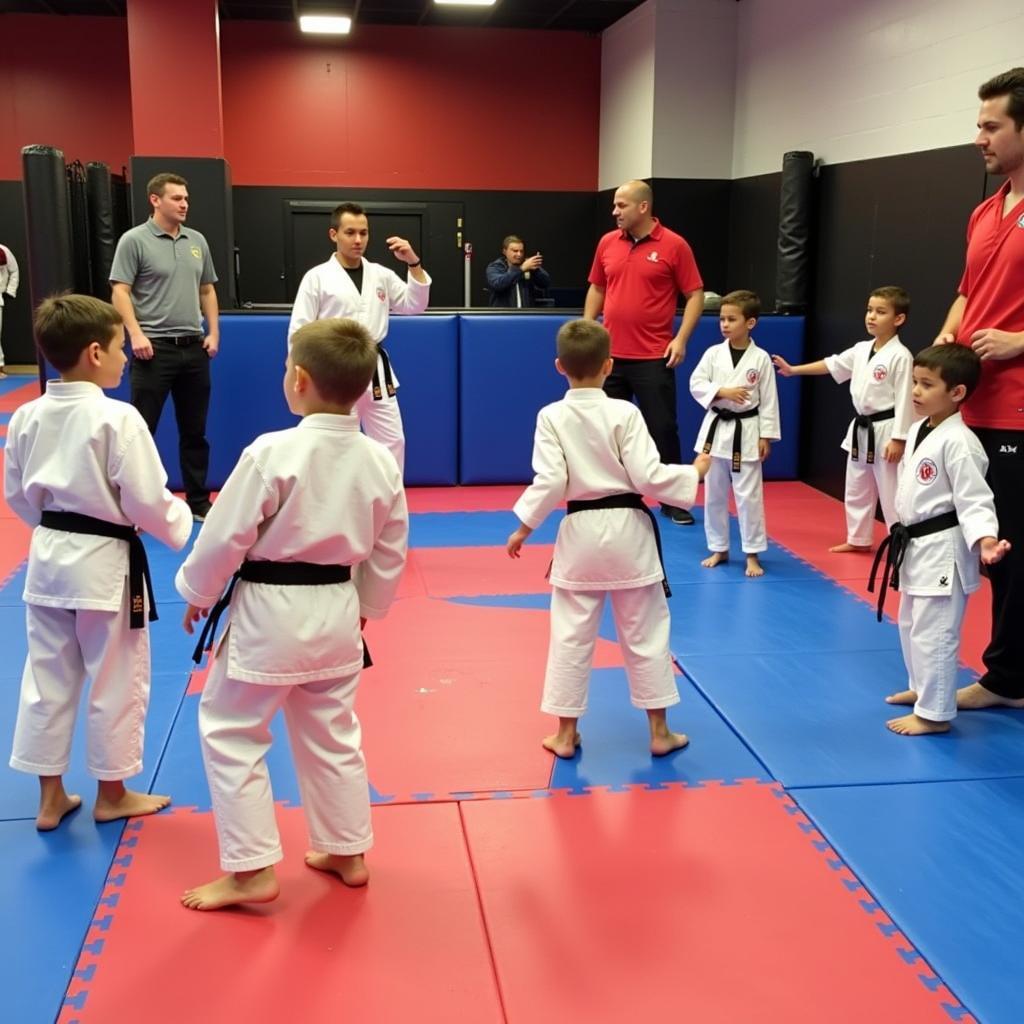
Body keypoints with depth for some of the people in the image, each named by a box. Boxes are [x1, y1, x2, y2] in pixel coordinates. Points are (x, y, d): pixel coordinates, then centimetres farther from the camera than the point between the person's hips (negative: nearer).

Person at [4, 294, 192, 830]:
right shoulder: (118, 418, -19)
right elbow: (147, 502, -17)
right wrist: (182, 521, 2)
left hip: (48, 556, 6)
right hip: (105, 562, -6)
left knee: (47, 677, 15)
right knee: (116, 679, 10)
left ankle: (50, 797, 26)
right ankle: (112, 794, 24)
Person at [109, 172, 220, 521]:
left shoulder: (197, 241, 12)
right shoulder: (134, 240, -5)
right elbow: (120, 292, -8)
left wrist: (213, 332, 7)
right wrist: (136, 334, -18)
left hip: (193, 348, 5)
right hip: (155, 348, -5)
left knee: (195, 430, 12)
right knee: (141, 429, -1)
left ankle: (198, 502, 22)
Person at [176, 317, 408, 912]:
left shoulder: (272, 453, -20)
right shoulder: (380, 461, -3)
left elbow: (225, 536, -14)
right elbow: (390, 552, 6)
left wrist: (196, 594, 3)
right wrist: (365, 607, 20)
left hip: (267, 615, -6)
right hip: (336, 614, 6)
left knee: (231, 733, 10)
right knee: (333, 735, 21)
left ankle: (252, 870, 14)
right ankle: (347, 852, 32)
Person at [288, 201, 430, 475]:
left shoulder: (381, 275, 7)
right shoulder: (317, 277, -5)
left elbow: (414, 305, 5)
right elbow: (299, 331, -5)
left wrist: (414, 263, -8)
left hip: (376, 372, 4)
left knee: (391, 442, 8)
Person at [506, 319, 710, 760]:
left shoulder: (551, 417, -6)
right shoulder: (625, 413, -9)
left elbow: (550, 481, -11)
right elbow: (648, 476, -12)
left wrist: (524, 527, 0)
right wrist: (694, 472, 3)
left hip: (580, 533, 1)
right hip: (628, 530, 0)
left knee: (571, 636, 10)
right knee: (645, 634, 11)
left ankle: (566, 733, 17)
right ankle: (659, 731, 20)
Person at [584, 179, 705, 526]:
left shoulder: (674, 245, -7)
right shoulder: (607, 243, 6)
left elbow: (695, 294, -4)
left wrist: (681, 338, -13)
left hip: (653, 357, -4)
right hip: (611, 354, 4)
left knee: (662, 429, 3)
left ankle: (673, 501, 16)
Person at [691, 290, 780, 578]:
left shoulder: (761, 358, -5)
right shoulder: (713, 353, 0)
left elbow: (768, 400, -3)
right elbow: (696, 385, -3)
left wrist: (766, 436, -5)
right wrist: (722, 391, -18)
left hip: (746, 432, -3)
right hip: (715, 429, 3)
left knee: (749, 495, -1)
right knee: (713, 494, 10)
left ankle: (752, 554, 10)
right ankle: (718, 549, 24)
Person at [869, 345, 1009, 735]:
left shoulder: (958, 442, -21)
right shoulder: (918, 430, 8)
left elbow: (974, 499, -22)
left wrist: (985, 538, -38)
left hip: (943, 549, -10)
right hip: (915, 545, 10)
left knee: (934, 632, -3)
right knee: (911, 625, 22)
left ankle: (934, 713, 8)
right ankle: (923, 688, 40)